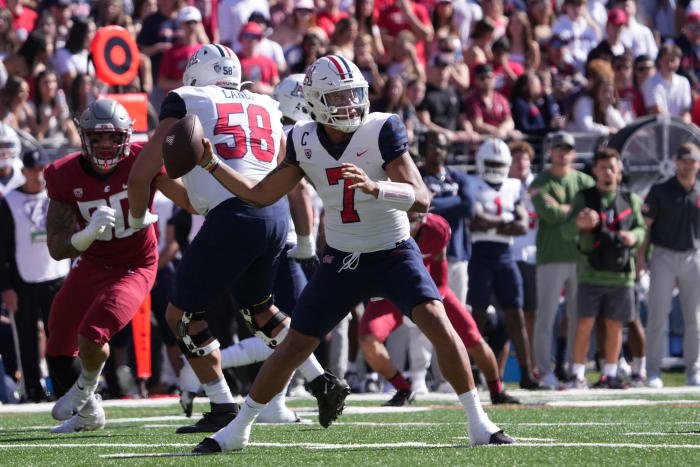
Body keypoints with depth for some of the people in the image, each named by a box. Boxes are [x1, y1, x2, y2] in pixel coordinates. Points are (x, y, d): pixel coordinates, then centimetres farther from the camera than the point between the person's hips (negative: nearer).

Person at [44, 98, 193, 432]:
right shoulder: (65, 177, -16)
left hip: (134, 267, -4)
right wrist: (88, 235, -40)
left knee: (92, 336, -24)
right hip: (91, 264, 4)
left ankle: (85, 387, 13)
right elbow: (57, 248, -19)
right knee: (59, 350, 9)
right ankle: (88, 414, 38)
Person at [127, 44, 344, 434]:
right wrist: (305, 242, 37)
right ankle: (322, 381, 20)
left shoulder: (186, 103, 8)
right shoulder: (266, 108, 22)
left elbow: (142, 174, 6)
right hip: (275, 215, 6)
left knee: (183, 314, 8)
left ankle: (223, 406, 7)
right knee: (258, 306, 28)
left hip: (233, 216, -6)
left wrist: (140, 217, 25)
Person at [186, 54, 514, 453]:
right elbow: (261, 195, 7)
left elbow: (421, 199, -26)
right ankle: (238, 430, 18)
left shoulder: (382, 130, -18)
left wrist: (374, 187, -43)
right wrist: (212, 165, 0)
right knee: (295, 346, 3)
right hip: (342, 259, 3)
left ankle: (478, 422, -16)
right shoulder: (305, 142, -4)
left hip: (394, 253, -3)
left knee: (435, 320, -25)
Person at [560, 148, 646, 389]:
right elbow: (566, 231, -5)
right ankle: (577, 374, -2)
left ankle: (610, 375, 15)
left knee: (615, 325, 6)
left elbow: (641, 228, 14)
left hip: (621, 273, 2)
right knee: (585, 324, -7)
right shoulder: (584, 198, 3)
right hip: (591, 273, -2)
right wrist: (579, 222, -29)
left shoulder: (630, 200, 11)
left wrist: (634, 236, -11)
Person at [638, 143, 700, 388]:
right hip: (664, 257, -3)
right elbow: (645, 224, 0)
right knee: (658, 315, -6)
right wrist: (640, 256, -8)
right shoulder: (660, 191, 0)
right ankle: (653, 371, -2)